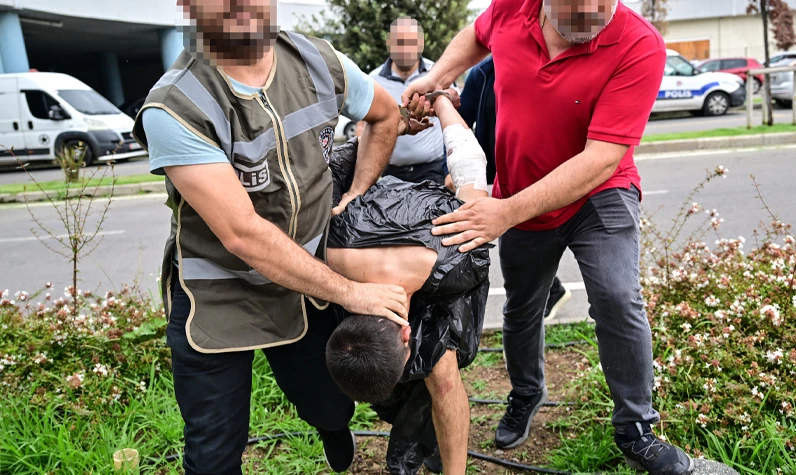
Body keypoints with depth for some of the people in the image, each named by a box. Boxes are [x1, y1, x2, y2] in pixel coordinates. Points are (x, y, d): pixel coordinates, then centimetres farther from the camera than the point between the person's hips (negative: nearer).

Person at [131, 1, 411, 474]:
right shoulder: (174, 109, -25)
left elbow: (386, 114, 12)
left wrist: (357, 194, 5)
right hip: (216, 302, -4)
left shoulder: (318, 62, -9)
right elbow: (242, 235, -29)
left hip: (304, 284, 4)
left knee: (332, 408, 19)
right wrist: (351, 292, -24)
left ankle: (336, 431, 56)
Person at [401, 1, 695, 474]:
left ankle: (636, 431, 3)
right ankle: (526, 395, 45)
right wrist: (435, 78, -6)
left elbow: (602, 158, -34)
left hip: (599, 196, -3)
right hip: (517, 202, 4)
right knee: (521, 311, 17)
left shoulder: (640, 47, -28)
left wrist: (509, 212, -39)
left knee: (618, 301, -21)